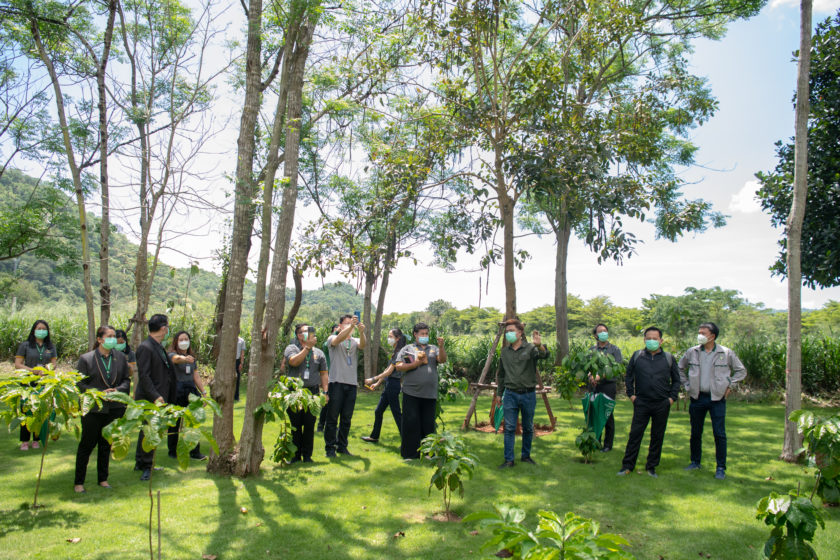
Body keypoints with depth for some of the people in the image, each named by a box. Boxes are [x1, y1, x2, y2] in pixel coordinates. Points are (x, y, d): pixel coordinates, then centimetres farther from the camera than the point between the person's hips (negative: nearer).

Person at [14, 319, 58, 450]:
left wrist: (49, 367, -11)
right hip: (28, 383, -2)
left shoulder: (50, 346, 11)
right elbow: (17, 364, -2)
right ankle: (24, 441, 7)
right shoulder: (25, 345, 1)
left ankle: (36, 439, 14)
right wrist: (32, 370, -17)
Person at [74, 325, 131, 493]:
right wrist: (100, 393, -16)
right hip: (92, 409, -3)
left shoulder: (121, 357, 5)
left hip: (114, 408, 3)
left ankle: (103, 479, 24)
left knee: (106, 445, 12)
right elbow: (80, 384, -4)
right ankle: (79, 482, 14)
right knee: (87, 444, 3)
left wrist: (117, 390, -11)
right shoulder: (86, 359, -4)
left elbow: (126, 380, 9)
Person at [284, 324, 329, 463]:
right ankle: (296, 455, 15)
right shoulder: (291, 348, 5)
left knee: (310, 425, 2)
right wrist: (308, 347, -16)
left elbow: (324, 373, 12)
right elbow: (294, 361, -17)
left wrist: (325, 392, 2)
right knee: (295, 425, 4)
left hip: (312, 393, 2)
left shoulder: (318, 353, 13)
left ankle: (307, 455, 13)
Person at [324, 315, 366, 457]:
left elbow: (362, 345, -10)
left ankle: (342, 447, 19)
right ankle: (330, 447, 9)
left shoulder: (355, 341, 12)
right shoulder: (333, 339, 4)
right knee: (332, 418, 0)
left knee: (346, 419, 9)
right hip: (337, 382, -3)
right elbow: (338, 339, -19)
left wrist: (361, 332, -30)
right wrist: (351, 326, -32)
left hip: (352, 384, 4)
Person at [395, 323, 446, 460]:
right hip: (411, 393, -2)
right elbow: (398, 367, 1)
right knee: (411, 423, -2)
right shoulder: (407, 349, 9)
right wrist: (415, 364, -7)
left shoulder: (433, 349, 16)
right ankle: (409, 453, 7)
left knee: (428, 423, 5)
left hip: (430, 394, 2)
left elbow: (442, 360, -2)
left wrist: (441, 346, -18)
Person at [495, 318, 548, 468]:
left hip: (528, 394, -2)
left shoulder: (530, 349, -5)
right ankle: (509, 460, 3)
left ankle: (526, 455, 26)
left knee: (528, 428, 10)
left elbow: (545, 355, -27)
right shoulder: (505, 352, 8)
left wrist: (540, 346, -49)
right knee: (509, 428, -2)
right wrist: (499, 393, 18)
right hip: (510, 395, 2)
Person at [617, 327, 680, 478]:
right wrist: (631, 394, 4)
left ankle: (651, 466, 20)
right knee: (635, 434, -1)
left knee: (657, 436, 8)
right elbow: (628, 376, 13)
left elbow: (676, 380, 13)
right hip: (641, 403, -1)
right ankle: (627, 466, 7)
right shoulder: (637, 356, 5)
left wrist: (672, 397, 2)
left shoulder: (669, 358, 6)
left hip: (662, 404, 1)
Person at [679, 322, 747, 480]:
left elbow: (741, 371, 8)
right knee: (695, 432, 11)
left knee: (719, 434, -2)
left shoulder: (726, 353, -3)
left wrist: (729, 386, 0)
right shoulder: (692, 352, 2)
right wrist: (686, 385, 9)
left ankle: (721, 468, 9)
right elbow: (680, 368, 17)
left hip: (717, 398, -2)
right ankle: (695, 462, 26)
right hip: (697, 397, 2)